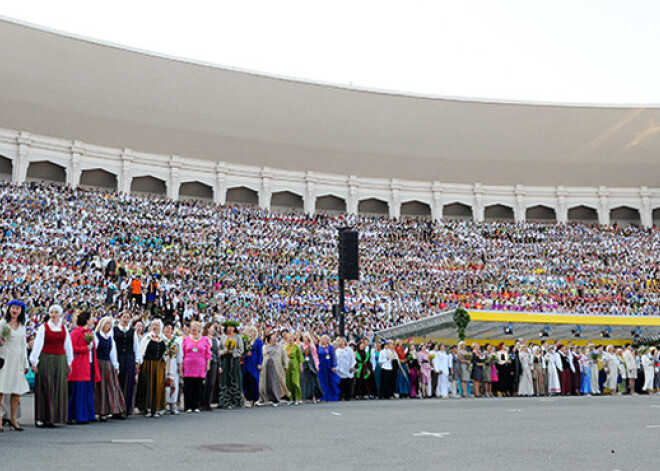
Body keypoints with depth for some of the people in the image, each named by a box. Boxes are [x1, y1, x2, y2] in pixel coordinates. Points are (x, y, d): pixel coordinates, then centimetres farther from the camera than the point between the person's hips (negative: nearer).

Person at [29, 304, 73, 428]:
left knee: (59, 388, 1)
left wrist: (69, 362, 13)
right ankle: (40, 418, 1)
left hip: (60, 361, 4)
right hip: (46, 360, -4)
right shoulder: (43, 327, 0)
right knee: (45, 388, -4)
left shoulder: (64, 328, 11)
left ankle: (53, 417, 6)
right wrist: (34, 362, -7)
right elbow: (37, 345, -2)